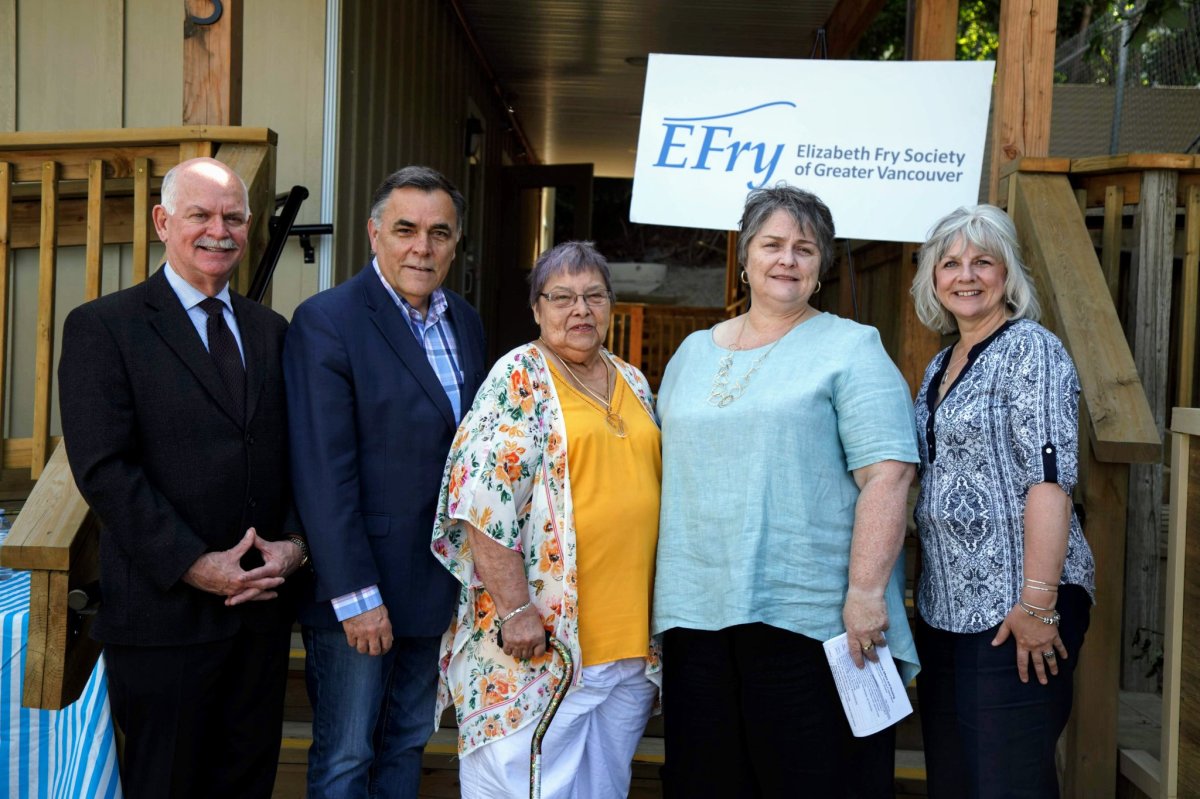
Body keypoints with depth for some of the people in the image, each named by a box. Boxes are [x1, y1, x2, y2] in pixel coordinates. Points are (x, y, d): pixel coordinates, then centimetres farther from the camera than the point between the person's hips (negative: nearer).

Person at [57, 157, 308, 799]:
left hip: (261, 605, 5)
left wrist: (294, 541, -6)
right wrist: (194, 566, -17)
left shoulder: (270, 331, 12)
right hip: (165, 613, -5)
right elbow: (104, 469, -13)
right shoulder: (101, 327, -5)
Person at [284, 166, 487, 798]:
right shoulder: (325, 321, -14)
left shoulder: (465, 323, 8)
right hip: (359, 587, -6)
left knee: (408, 744, 19)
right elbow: (324, 476, -18)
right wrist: (356, 595, -19)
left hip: (440, 579, 6)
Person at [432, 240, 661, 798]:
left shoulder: (634, 384, 13)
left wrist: (647, 620, 16)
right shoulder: (520, 378, -6)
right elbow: (485, 501, -14)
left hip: (632, 641, 6)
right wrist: (515, 608, -18)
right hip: (539, 642, -6)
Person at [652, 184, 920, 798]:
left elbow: (886, 475, -9)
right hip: (696, 613, 5)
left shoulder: (850, 348, 0)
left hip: (811, 620, -5)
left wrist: (865, 592, -17)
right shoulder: (692, 354, 16)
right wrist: (657, 592, 16)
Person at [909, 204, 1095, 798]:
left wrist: (1038, 603, -23)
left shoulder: (1029, 349, -8)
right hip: (947, 605, 8)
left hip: (1013, 609, -8)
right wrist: (927, 593, 14)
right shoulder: (940, 367, 16)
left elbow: (1048, 478, -17)